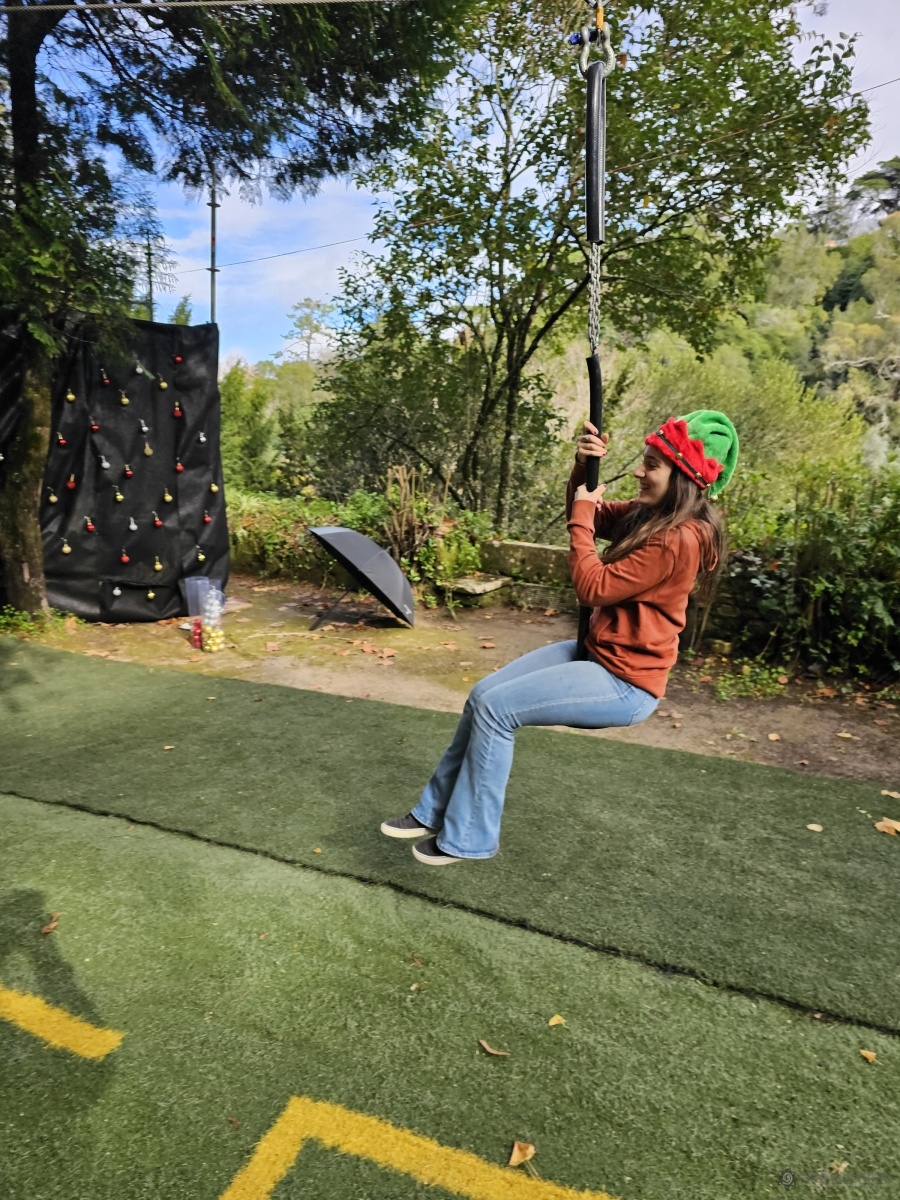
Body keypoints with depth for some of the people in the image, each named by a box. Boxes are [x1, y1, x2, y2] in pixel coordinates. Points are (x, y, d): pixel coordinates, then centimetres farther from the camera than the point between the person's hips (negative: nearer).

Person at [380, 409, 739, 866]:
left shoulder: (679, 539, -24)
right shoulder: (648, 514, 3)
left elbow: (593, 588, -23)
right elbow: (589, 515, 16)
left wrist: (581, 517, -13)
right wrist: (582, 465, -2)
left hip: (626, 682, -9)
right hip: (596, 652, 10)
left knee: (495, 707, -15)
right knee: (483, 693, 3)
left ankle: (467, 838, 3)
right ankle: (435, 811, 17)